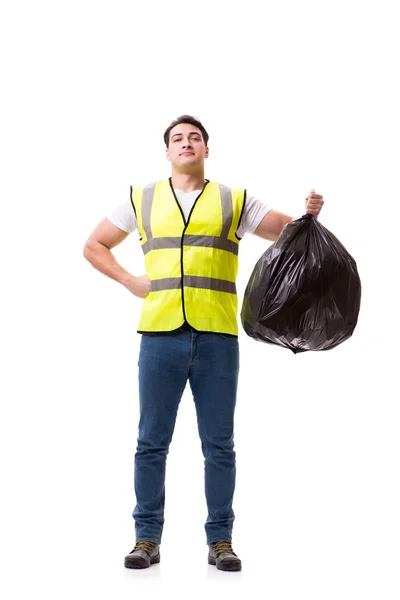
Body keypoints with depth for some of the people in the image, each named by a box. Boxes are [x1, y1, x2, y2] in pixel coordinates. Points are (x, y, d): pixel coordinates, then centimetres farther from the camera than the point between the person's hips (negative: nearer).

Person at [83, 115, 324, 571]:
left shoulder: (234, 201, 11)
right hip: (160, 333, 1)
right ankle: (147, 538, 14)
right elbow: (94, 247, 20)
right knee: (152, 442, 4)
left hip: (217, 336, 0)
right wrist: (130, 281, 5)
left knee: (219, 445, 4)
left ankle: (220, 540, 15)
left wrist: (309, 215, -13)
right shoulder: (142, 199, 13)